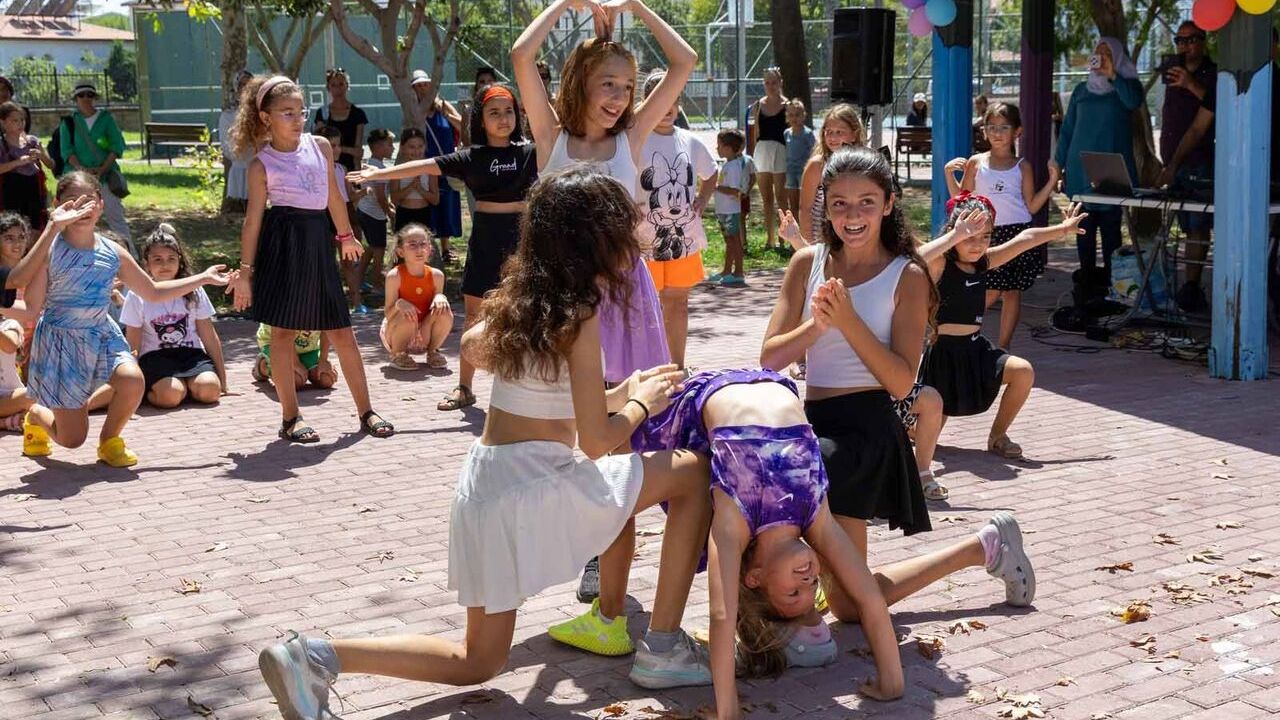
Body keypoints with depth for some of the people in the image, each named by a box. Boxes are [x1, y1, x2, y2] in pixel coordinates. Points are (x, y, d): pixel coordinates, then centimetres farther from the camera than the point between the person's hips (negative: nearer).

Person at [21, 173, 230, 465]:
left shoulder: (113, 253, 0)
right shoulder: (50, 249, -14)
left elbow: (154, 292, 12)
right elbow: (33, 304, -27)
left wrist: (204, 278, 10)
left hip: (101, 336, 4)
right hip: (60, 340, -4)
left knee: (132, 379, -30)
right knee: (72, 439, 0)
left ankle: (110, 440, 2)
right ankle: (37, 415, 39)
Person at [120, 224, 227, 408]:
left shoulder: (193, 291, 5)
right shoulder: (137, 296, 0)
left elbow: (209, 336, 8)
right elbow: (133, 344, 2)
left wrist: (222, 376, 7)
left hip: (191, 353, 3)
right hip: (155, 356, -2)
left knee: (210, 389, -27)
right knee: (170, 394, -33)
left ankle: (186, 383, 5)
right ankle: (149, 389, 1)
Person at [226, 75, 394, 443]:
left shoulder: (321, 146, 8)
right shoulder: (262, 165, -4)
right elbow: (253, 219, -5)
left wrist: (346, 235, 30)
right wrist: (245, 271, -7)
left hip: (318, 240, 4)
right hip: (283, 242, -4)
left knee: (341, 330, 7)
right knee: (283, 331, 2)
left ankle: (365, 411, 13)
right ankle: (291, 417, 10)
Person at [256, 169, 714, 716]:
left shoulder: (520, 295, 9)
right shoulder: (580, 317, -14)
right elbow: (596, 441, -16)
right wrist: (641, 404, 6)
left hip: (486, 481, 8)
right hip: (540, 482, -8)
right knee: (693, 471, 7)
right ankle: (662, 650, 7)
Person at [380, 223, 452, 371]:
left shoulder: (436, 275, -9)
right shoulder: (395, 276, -18)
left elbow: (437, 303, 1)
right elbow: (388, 314, -17)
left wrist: (440, 298, -22)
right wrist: (399, 304, -38)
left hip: (425, 335, 3)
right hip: (396, 336, -3)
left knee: (445, 312, -22)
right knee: (407, 316, -34)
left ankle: (432, 351, 4)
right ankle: (397, 355, -5)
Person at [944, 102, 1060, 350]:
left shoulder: (1022, 167, 5)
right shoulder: (976, 163, 4)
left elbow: (1031, 206, 6)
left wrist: (1052, 181, -2)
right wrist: (949, 174, -3)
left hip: (1019, 234, 1)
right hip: (989, 234, -1)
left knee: (1012, 291, 3)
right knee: (991, 291, -5)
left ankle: (1004, 345, 13)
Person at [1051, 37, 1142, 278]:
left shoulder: (1125, 86, 7)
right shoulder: (1081, 91, 16)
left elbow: (1134, 101, -17)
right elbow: (1067, 129, 16)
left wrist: (1112, 75, -21)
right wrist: (1058, 163, 9)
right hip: (1081, 170, 3)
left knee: (1110, 227, -4)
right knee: (1084, 227, 4)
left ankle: (1110, 280, -1)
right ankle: (1087, 279, 9)